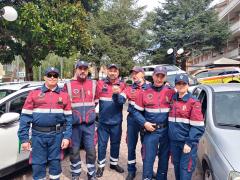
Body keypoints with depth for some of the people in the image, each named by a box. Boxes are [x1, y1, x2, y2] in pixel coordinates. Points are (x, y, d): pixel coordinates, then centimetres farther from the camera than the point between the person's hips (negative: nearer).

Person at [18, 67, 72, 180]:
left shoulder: (64, 95, 3)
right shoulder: (34, 94, 1)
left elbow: (68, 118, 2)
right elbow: (25, 117, -1)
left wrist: (67, 136, -6)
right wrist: (24, 138, -6)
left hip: (57, 134, 1)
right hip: (38, 135, 0)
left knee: (55, 162, 13)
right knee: (38, 164, 9)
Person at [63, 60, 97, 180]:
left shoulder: (93, 84, 5)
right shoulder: (68, 85, 0)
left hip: (89, 124, 1)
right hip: (74, 124, -1)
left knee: (91, 150, 6)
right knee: (74, 150, 10)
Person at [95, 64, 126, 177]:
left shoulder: (122, 85, -1)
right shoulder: (100, 83, -2)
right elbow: (95, 100, 4)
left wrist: (118, 93, -36)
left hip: (116, 121, 1)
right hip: (103, 121, -1)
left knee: (115, 143, 15)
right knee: (102, 144, 7)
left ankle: (114, 163, 35)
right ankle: (101, 166, 25)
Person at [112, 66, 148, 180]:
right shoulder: (129, 88, 3)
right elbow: (120, 100, -9)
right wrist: (116, 94, -29)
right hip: (132, 120, 2)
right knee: (131, 145, 10)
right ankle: (131, 170, 27)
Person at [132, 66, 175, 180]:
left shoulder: (171, 92, -2)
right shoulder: (145, 92, -4)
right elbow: (136, 111, 0)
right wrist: (145, 123, -12)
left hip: (166, 131, 2)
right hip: (150, 131, -1)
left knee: (164, 158, 17)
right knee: (148, 159, 5)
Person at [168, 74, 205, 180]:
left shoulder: (194, 102, -9)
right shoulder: (173, 100, 8)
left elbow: (197, 126, -12)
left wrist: (189, 142, -17)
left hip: (187, 142, -5)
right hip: (174, 141, 5)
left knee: (185, 169, -2)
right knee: (177, 167, 17)